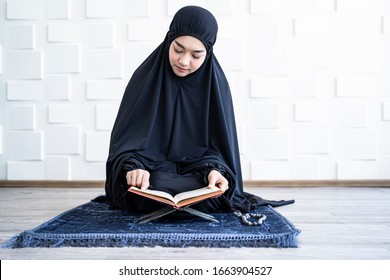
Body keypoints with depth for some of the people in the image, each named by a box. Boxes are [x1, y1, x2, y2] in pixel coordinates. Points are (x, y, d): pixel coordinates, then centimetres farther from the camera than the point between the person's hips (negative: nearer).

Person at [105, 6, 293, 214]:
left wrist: (214, 171, -27)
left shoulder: (216, 83, -3)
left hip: (197, 172, 1)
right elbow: (126, 138, -11)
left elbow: (216, 144, -4)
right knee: (159, 187, -34)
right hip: (153, 170, -1)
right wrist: (133, 167, -33)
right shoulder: (146, 77, -5)